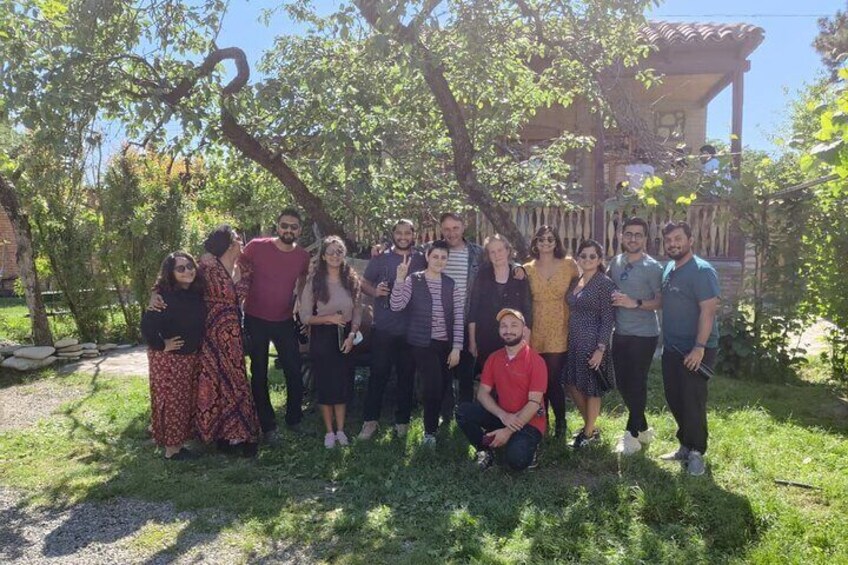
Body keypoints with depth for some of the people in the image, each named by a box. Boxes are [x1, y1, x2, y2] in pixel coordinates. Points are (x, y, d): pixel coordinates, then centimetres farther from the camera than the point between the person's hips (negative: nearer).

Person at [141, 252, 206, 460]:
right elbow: (147, 326, -27)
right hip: (168, 359, -7)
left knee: (188, 401, 15)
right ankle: (171, 449, 15)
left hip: (193, 357, 7)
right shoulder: (164, 297, -21)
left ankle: (180, 441, 30)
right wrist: (162, 345, -16)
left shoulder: (196, 293, 1)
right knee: (172, 402, 2)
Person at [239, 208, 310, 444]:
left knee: (295, 372, 6)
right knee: (259, 375, 7)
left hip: (285, 321, 2)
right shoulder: (256, 247, -13)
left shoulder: (303, 257, -3)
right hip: (256, 321, -2)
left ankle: (294, 419, 28)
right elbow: (240, 276, 0)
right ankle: (268, 426, 21)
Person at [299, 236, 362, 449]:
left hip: (345, 336, 2)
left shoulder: (352, 279, -1)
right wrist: (329, 318, -20)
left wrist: (351, 335, -8)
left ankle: (340, 430, 23)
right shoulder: (314, 281, -9)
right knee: (325, 384, 6)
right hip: (322, 337, -2)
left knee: (344, 383, 8)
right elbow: (305, 316, -9)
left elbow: (358, 312, 4)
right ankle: (329, 431, 21)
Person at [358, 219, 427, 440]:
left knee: (407, 376, 10)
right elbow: (364, 283, 6)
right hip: (383, 328, -1)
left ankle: (402, 420, 23)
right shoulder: (380, 259, 3)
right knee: (378, 374, 3)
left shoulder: (422, 260, 4)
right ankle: (370, 420, 15)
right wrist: (375, 291, -14)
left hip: (412, 330, 1)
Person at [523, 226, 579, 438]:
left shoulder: (569, 265, 2)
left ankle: (560, 424, 15)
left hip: (559, 331, -2)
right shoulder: (527, 269, 5)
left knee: (553, 379, -5)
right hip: (536, 332, 2)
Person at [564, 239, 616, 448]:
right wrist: (568, 339, 10)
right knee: (572, 384, 13)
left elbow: (608, 319, -13)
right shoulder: (575, 282, 10)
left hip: (592, 342, -7)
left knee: (591, 388, 5)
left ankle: (590, 432, 23)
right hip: (573, 341, 7)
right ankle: (590, 426, 32)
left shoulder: (604, 284, -11)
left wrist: (601, 348, -18)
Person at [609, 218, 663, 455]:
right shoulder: (616, 262, 6)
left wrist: (635, 303, -23)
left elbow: (661, 302, -12)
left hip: (644, 335, -6)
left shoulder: (652, 267, -10)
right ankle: (643, 429, 30)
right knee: (622, 383, 12)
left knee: (637, 384, -1)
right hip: (620, 333, 6)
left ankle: (632, 435, 14)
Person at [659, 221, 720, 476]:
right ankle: (685, 446, 29)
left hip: (695, 350, -8)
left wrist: (700, 347, -25)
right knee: (674, 399, 14)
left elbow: (708, 309, -20)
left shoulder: (701, 271, -14)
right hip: (671, 347, 8)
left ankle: (696, 452, 14)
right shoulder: (668, 268, 11)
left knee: (692, 402, -2)